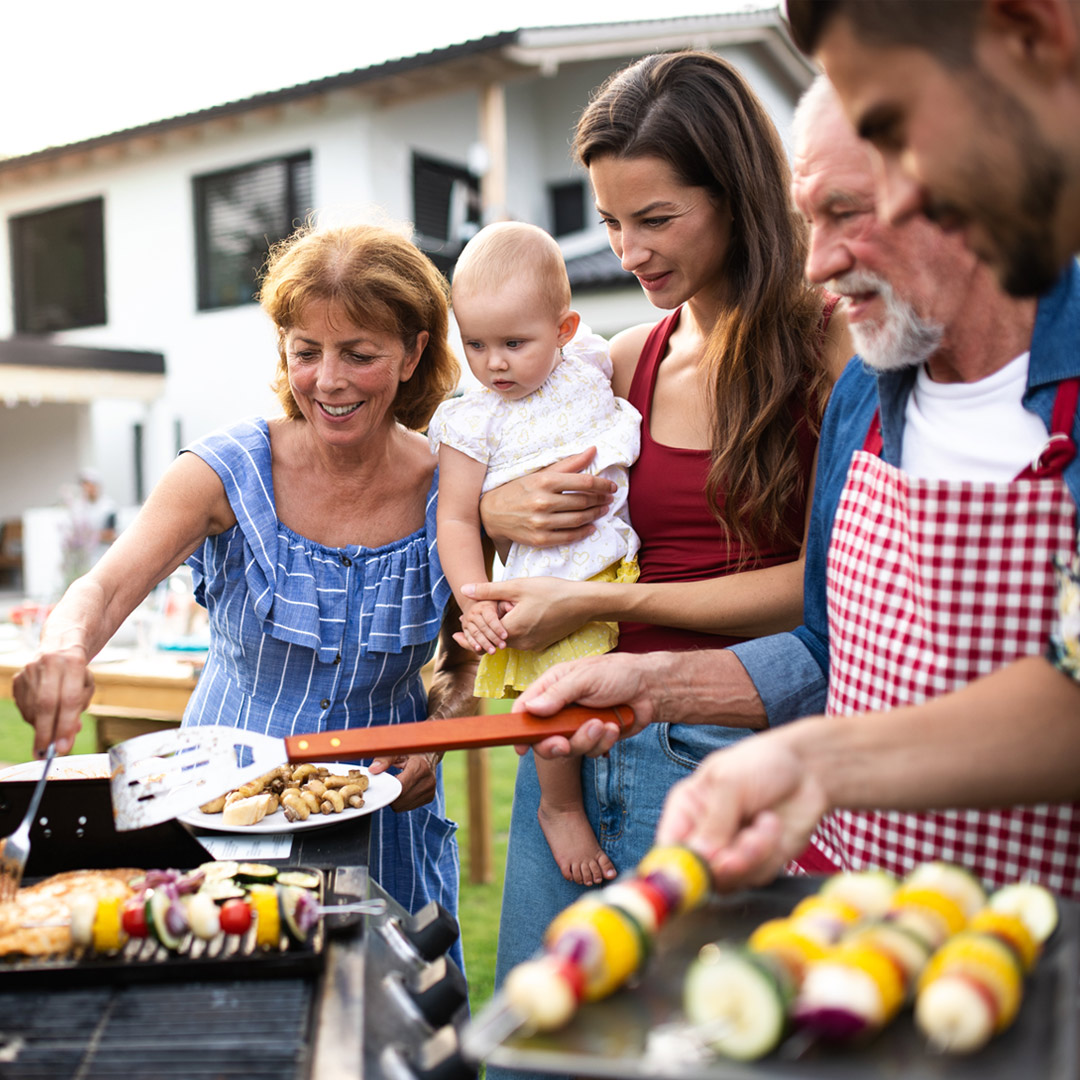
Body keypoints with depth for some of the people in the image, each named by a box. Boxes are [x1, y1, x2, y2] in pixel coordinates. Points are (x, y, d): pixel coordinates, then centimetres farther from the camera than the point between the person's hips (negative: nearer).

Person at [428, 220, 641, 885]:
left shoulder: (589, 370, 5)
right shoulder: (473, 423, -6)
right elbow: (456, 520, -6)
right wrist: (476, 602, -15)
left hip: (622, 566, 5)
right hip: (547, 590, -4)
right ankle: (562, 806, 10)